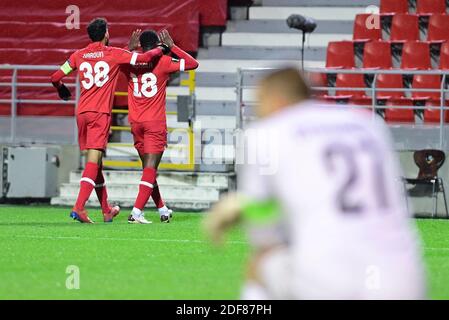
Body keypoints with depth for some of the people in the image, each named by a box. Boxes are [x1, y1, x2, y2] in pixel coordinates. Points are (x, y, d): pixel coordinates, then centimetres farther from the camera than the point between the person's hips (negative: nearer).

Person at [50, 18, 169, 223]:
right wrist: (161, 49, 16)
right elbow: (143, 58, -4)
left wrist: (62, 90, 33)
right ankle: (79, 208, -26)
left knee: (95, 161, 14)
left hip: (82, 112, 5)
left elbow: (55, 78, 11)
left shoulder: (78, 55, 9)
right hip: (100, 113, -5)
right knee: (94, 161, -11)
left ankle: (107, 211, 24)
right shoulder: (113, 54, -2)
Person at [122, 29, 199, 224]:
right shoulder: (163, 63, -6)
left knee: (148, 167, 16)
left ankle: (162, 209, 27)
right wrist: (172, 47, 6)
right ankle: (136, 212, -20)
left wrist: (130, 49, 17)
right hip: (155, 122, -5)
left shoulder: (131, 64, 3)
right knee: (150, 167, -7)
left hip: (136, 123, 5)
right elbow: (192, 63, 1)